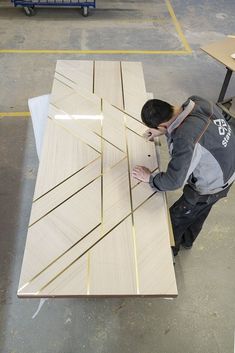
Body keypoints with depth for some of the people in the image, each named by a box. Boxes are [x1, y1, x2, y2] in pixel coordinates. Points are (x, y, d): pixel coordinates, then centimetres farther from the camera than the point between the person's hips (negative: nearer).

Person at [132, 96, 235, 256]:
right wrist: (165, 131, 5)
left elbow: (174, 181, -33)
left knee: (175, 217, 16)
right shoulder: (199, 102, -16)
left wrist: (150, 178, -16)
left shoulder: (185, 139, -40)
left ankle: (170, 249, 44)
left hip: (211, 186, -8)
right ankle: (187, 241, 58)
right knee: (198, 214, 32)